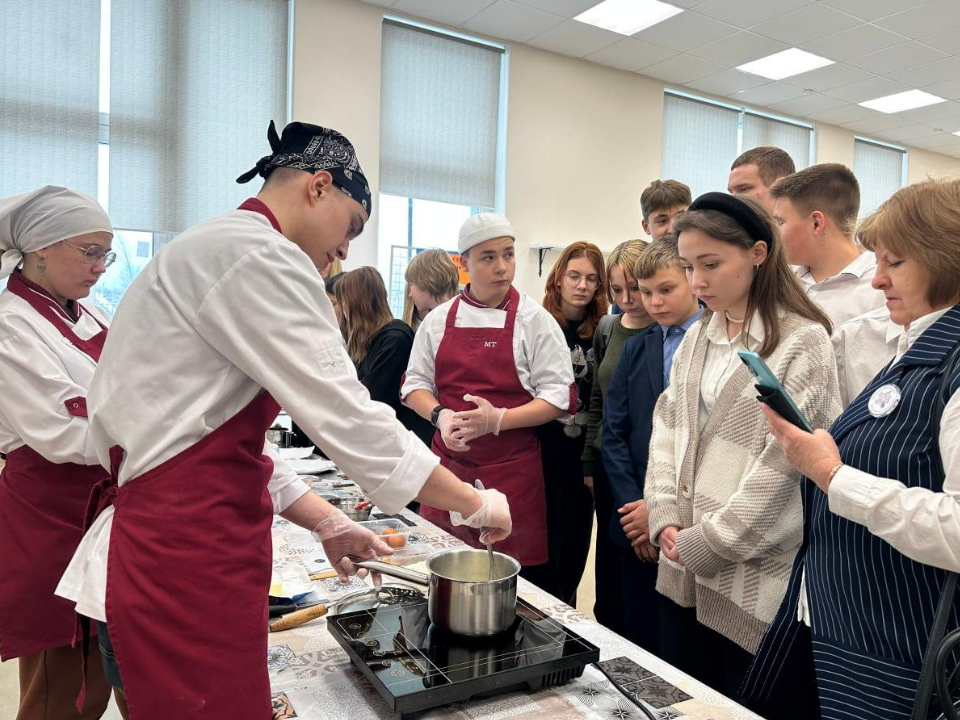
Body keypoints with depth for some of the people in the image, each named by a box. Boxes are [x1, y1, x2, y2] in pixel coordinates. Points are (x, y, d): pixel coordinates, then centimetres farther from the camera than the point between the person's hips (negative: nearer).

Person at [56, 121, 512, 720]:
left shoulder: (209, 251, 17)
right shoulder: (260, 256, -16)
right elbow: (347, 418, -19)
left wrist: (327, 524, 13)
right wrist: (475, 504, -6)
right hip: (184, 573, -10)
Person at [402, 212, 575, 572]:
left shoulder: (534, 319, -2)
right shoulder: (439, 319, 7)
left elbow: (558, 396, -5)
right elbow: (415, 383, 11)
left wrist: (498, 419, -18)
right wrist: (440, 415, -9)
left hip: (511, 471, -3)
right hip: (448, 464, 3)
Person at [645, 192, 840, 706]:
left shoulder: (803, 342, -10)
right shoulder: (697, 339, 10)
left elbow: (786, 462, -16)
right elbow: (666, 429, 9)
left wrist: (707, 543, -13)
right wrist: (666, 519, -3)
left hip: (751, 577, -6)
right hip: (682, 569, 6)